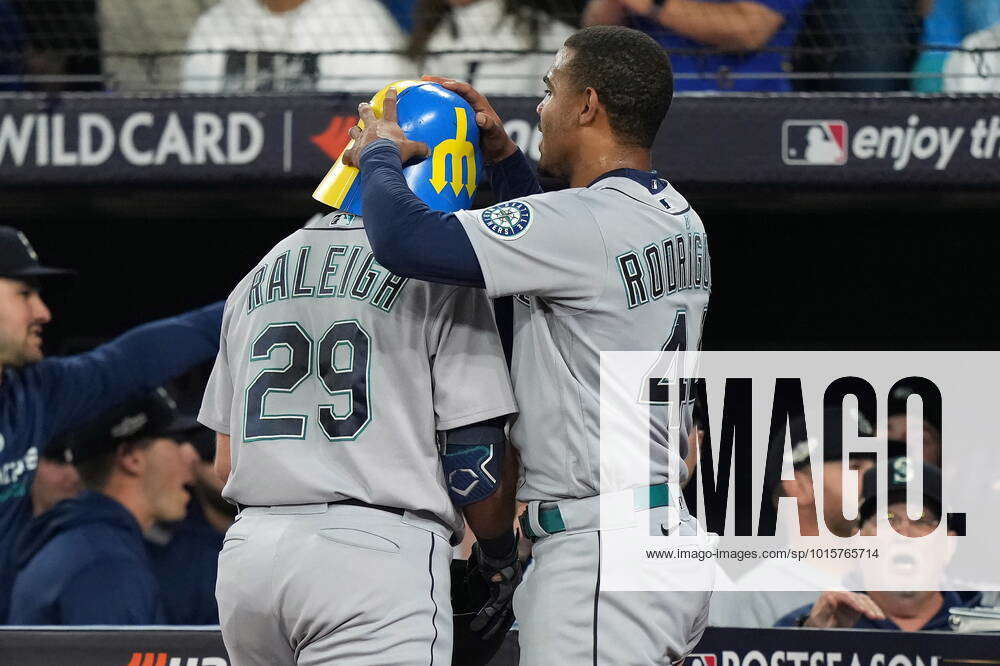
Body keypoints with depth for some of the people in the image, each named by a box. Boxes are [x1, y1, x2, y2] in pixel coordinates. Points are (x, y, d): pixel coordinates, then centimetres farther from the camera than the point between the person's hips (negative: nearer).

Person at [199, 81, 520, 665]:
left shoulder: (261, 276, 18)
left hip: (249, 551, 7)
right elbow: (476, 454, -5)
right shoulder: (438, 275, -2)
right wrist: (500, 559, 11)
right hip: (380, 547, -7)